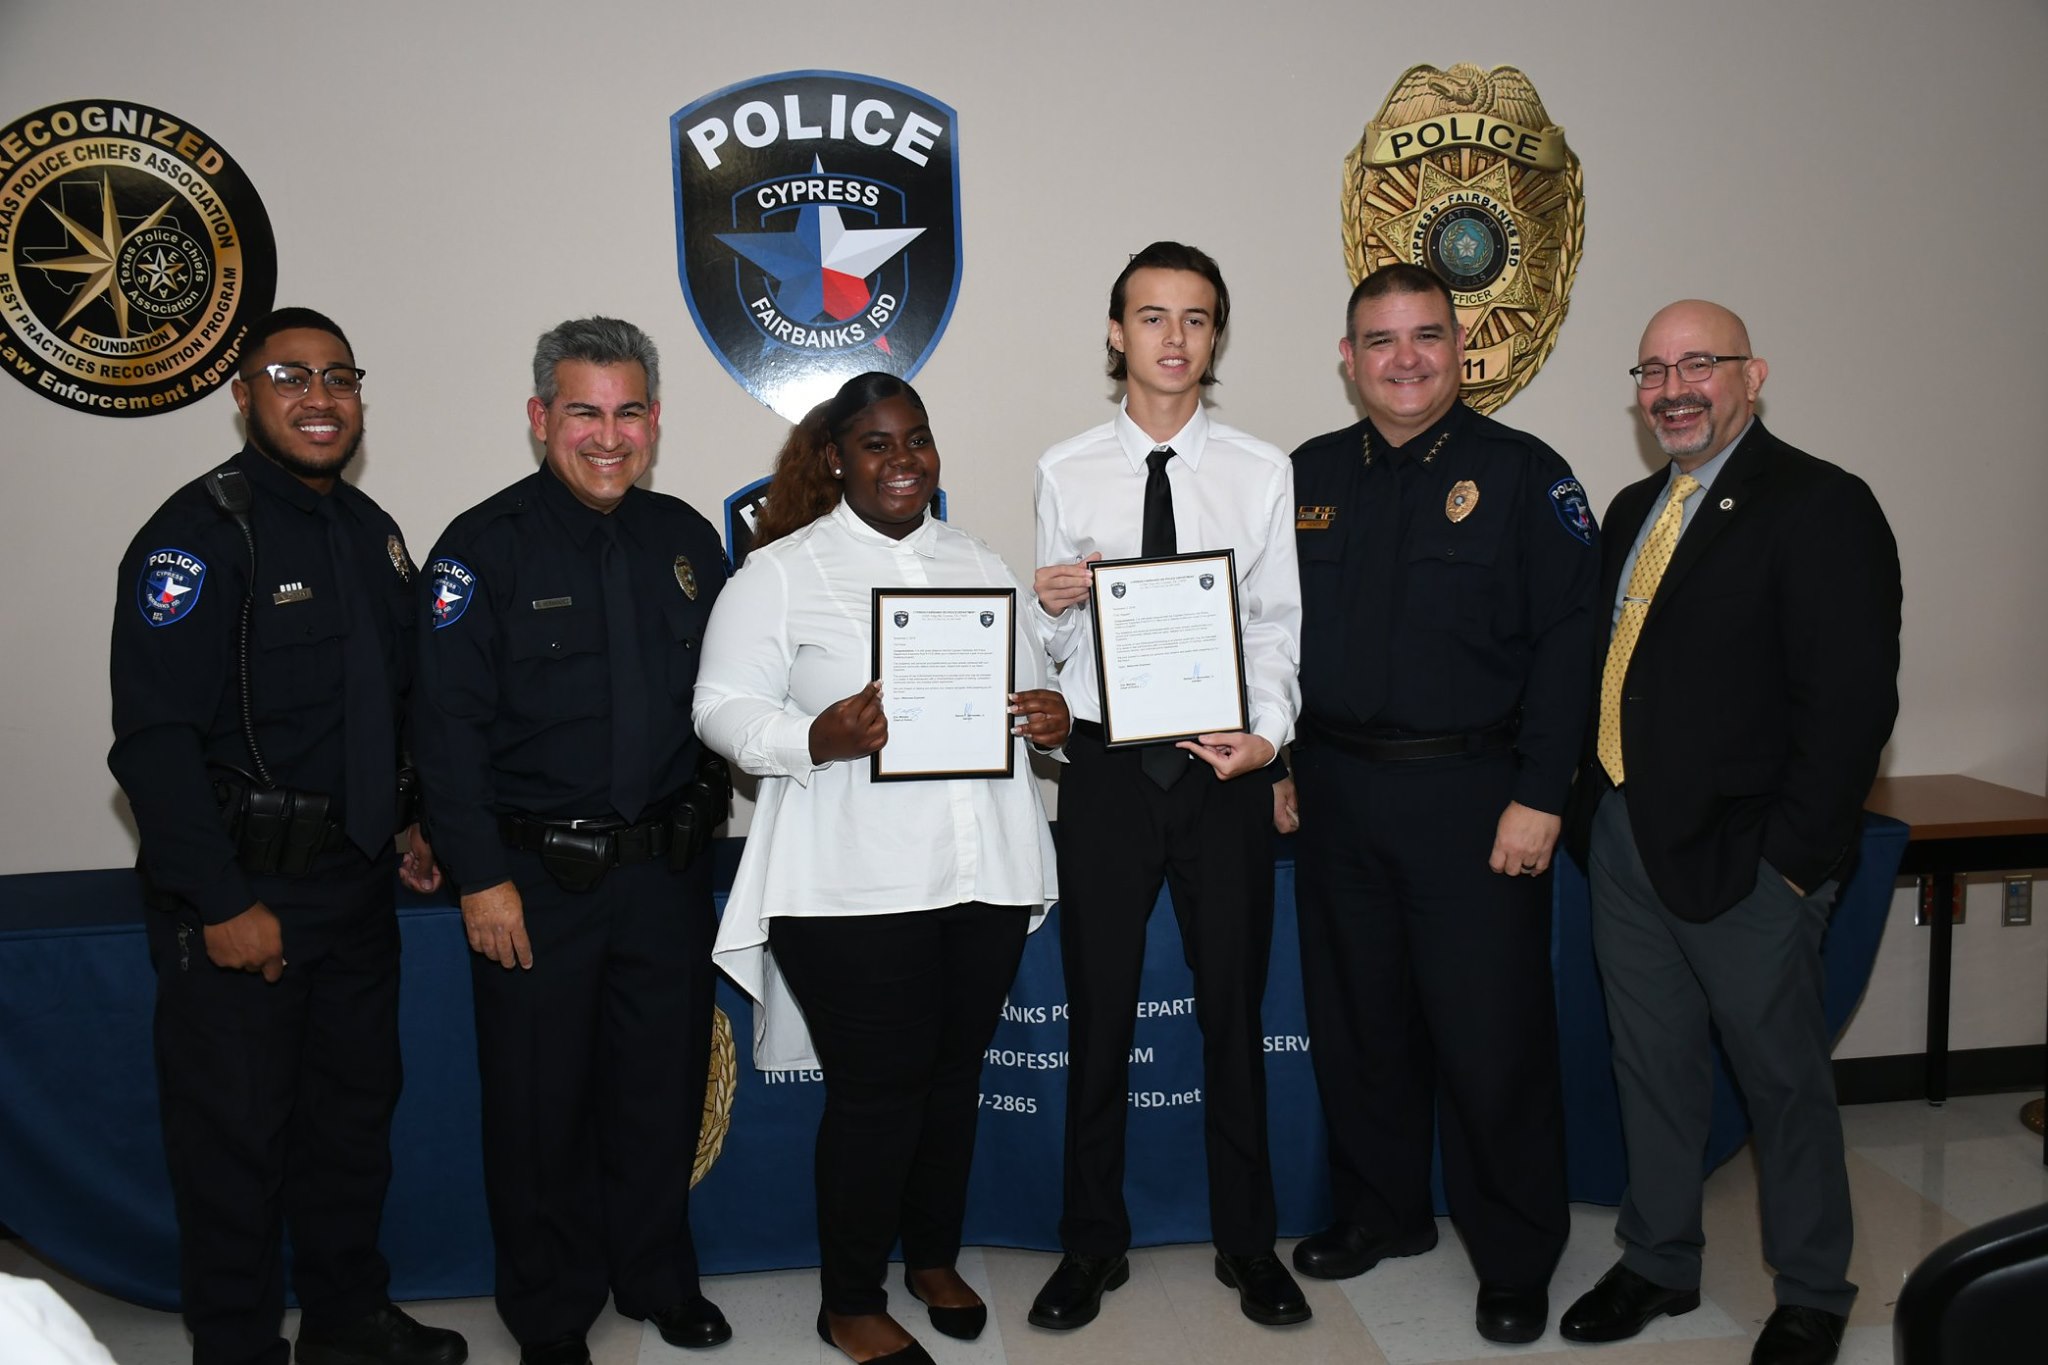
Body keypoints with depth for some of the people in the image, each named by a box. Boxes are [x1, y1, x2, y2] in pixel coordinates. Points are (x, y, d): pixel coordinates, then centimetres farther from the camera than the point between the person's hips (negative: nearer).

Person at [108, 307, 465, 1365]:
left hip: (354, 883, 7)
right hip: (237, 895, -7)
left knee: (354, 1108, 17)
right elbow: (155, 739, -19)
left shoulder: (371, 532, 11)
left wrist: (408, 828, 14)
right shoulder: (197, 534, -13)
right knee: (236, 1131, 4)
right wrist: (224, 902, -19)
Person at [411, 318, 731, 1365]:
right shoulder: (486, 545, -8)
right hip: (534, 878, -4)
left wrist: (704, 798, 3)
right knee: (538, 1103, 8)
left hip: (667, 870, 4)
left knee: (665, 1086, 15)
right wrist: (481, 876, -13)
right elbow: (448, 722, -10)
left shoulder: (686, 540, 7)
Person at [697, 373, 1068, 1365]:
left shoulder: (980, 566, 15)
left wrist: (1053, 723, -5)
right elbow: (723, 707, -6)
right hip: (853, 886, -5)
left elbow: (1031, 689, 19)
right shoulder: (780, 570, 0)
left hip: (987, 873, 5)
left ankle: (933, 1259, 36)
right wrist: (814, 738, -25)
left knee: (955, 1070, 14)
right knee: (876, 1087, 0)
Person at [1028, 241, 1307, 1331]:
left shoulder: (1262, 473, 3)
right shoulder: (1066, 473, 3)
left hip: (1225, 765, 0)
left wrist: (1265, 730, -16)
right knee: (1098, 1013, 9)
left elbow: (1277, 625, 0)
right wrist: (1049, 608, -18)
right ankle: (1092, 1244, 27)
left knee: (1234, 1008, 11)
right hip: (1107, 764, 0)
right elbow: (1055, 646, 4)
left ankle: (1247, 1242, 29)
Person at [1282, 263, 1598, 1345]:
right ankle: (1381, 1211, 34)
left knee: (1491, 1033, 2)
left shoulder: (1523, 473, -3)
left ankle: (1516, 1259, 21)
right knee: (1355, 1019, 14)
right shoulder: (1309, 477, 8)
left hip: (1471, 797, -4)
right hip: (1335, 796, 4)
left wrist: (1539, 796, -13)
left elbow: (1569, 643, -8)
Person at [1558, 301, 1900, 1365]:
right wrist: (1590, 805, 6)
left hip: (1742, 857, -6)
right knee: (1651, 1066, 17)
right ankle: (1659, 1262, 35)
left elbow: (1852, 701, -16)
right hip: (1623, 840, 7)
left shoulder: (1821, 507, -11)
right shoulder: (1634, 510, 13)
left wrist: (1794, 855, -17)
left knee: (1782, 1076, 10)